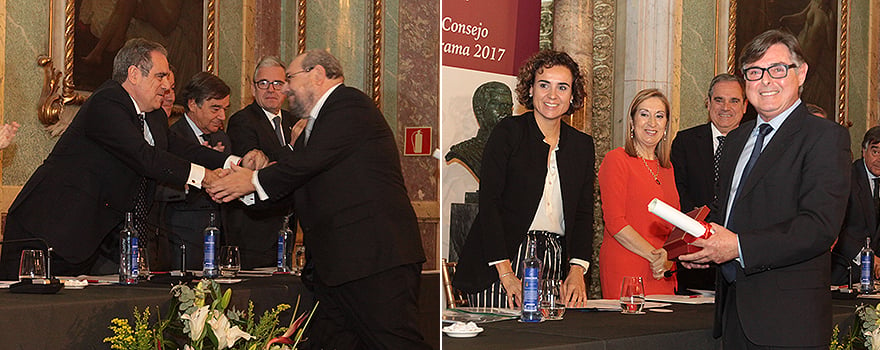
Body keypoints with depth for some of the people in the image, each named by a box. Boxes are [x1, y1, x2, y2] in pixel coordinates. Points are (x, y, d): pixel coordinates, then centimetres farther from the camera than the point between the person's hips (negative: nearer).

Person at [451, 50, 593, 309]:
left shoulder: (582, 145, 13)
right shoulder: (508, 132, -1)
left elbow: (584, 214, 11)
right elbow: (489, 202, -7)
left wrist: (577, 272, -5)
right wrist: (506, 273, -16)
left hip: (555, 263, 4)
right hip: (503, 260, -4)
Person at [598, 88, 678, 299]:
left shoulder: (666, 167, 16)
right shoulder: (617, 160, -4)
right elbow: (615, 222, -10)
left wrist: (670, 259, -1)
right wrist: (655, 256, -14)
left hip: (663, 274, 6)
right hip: (625, 270, -6)